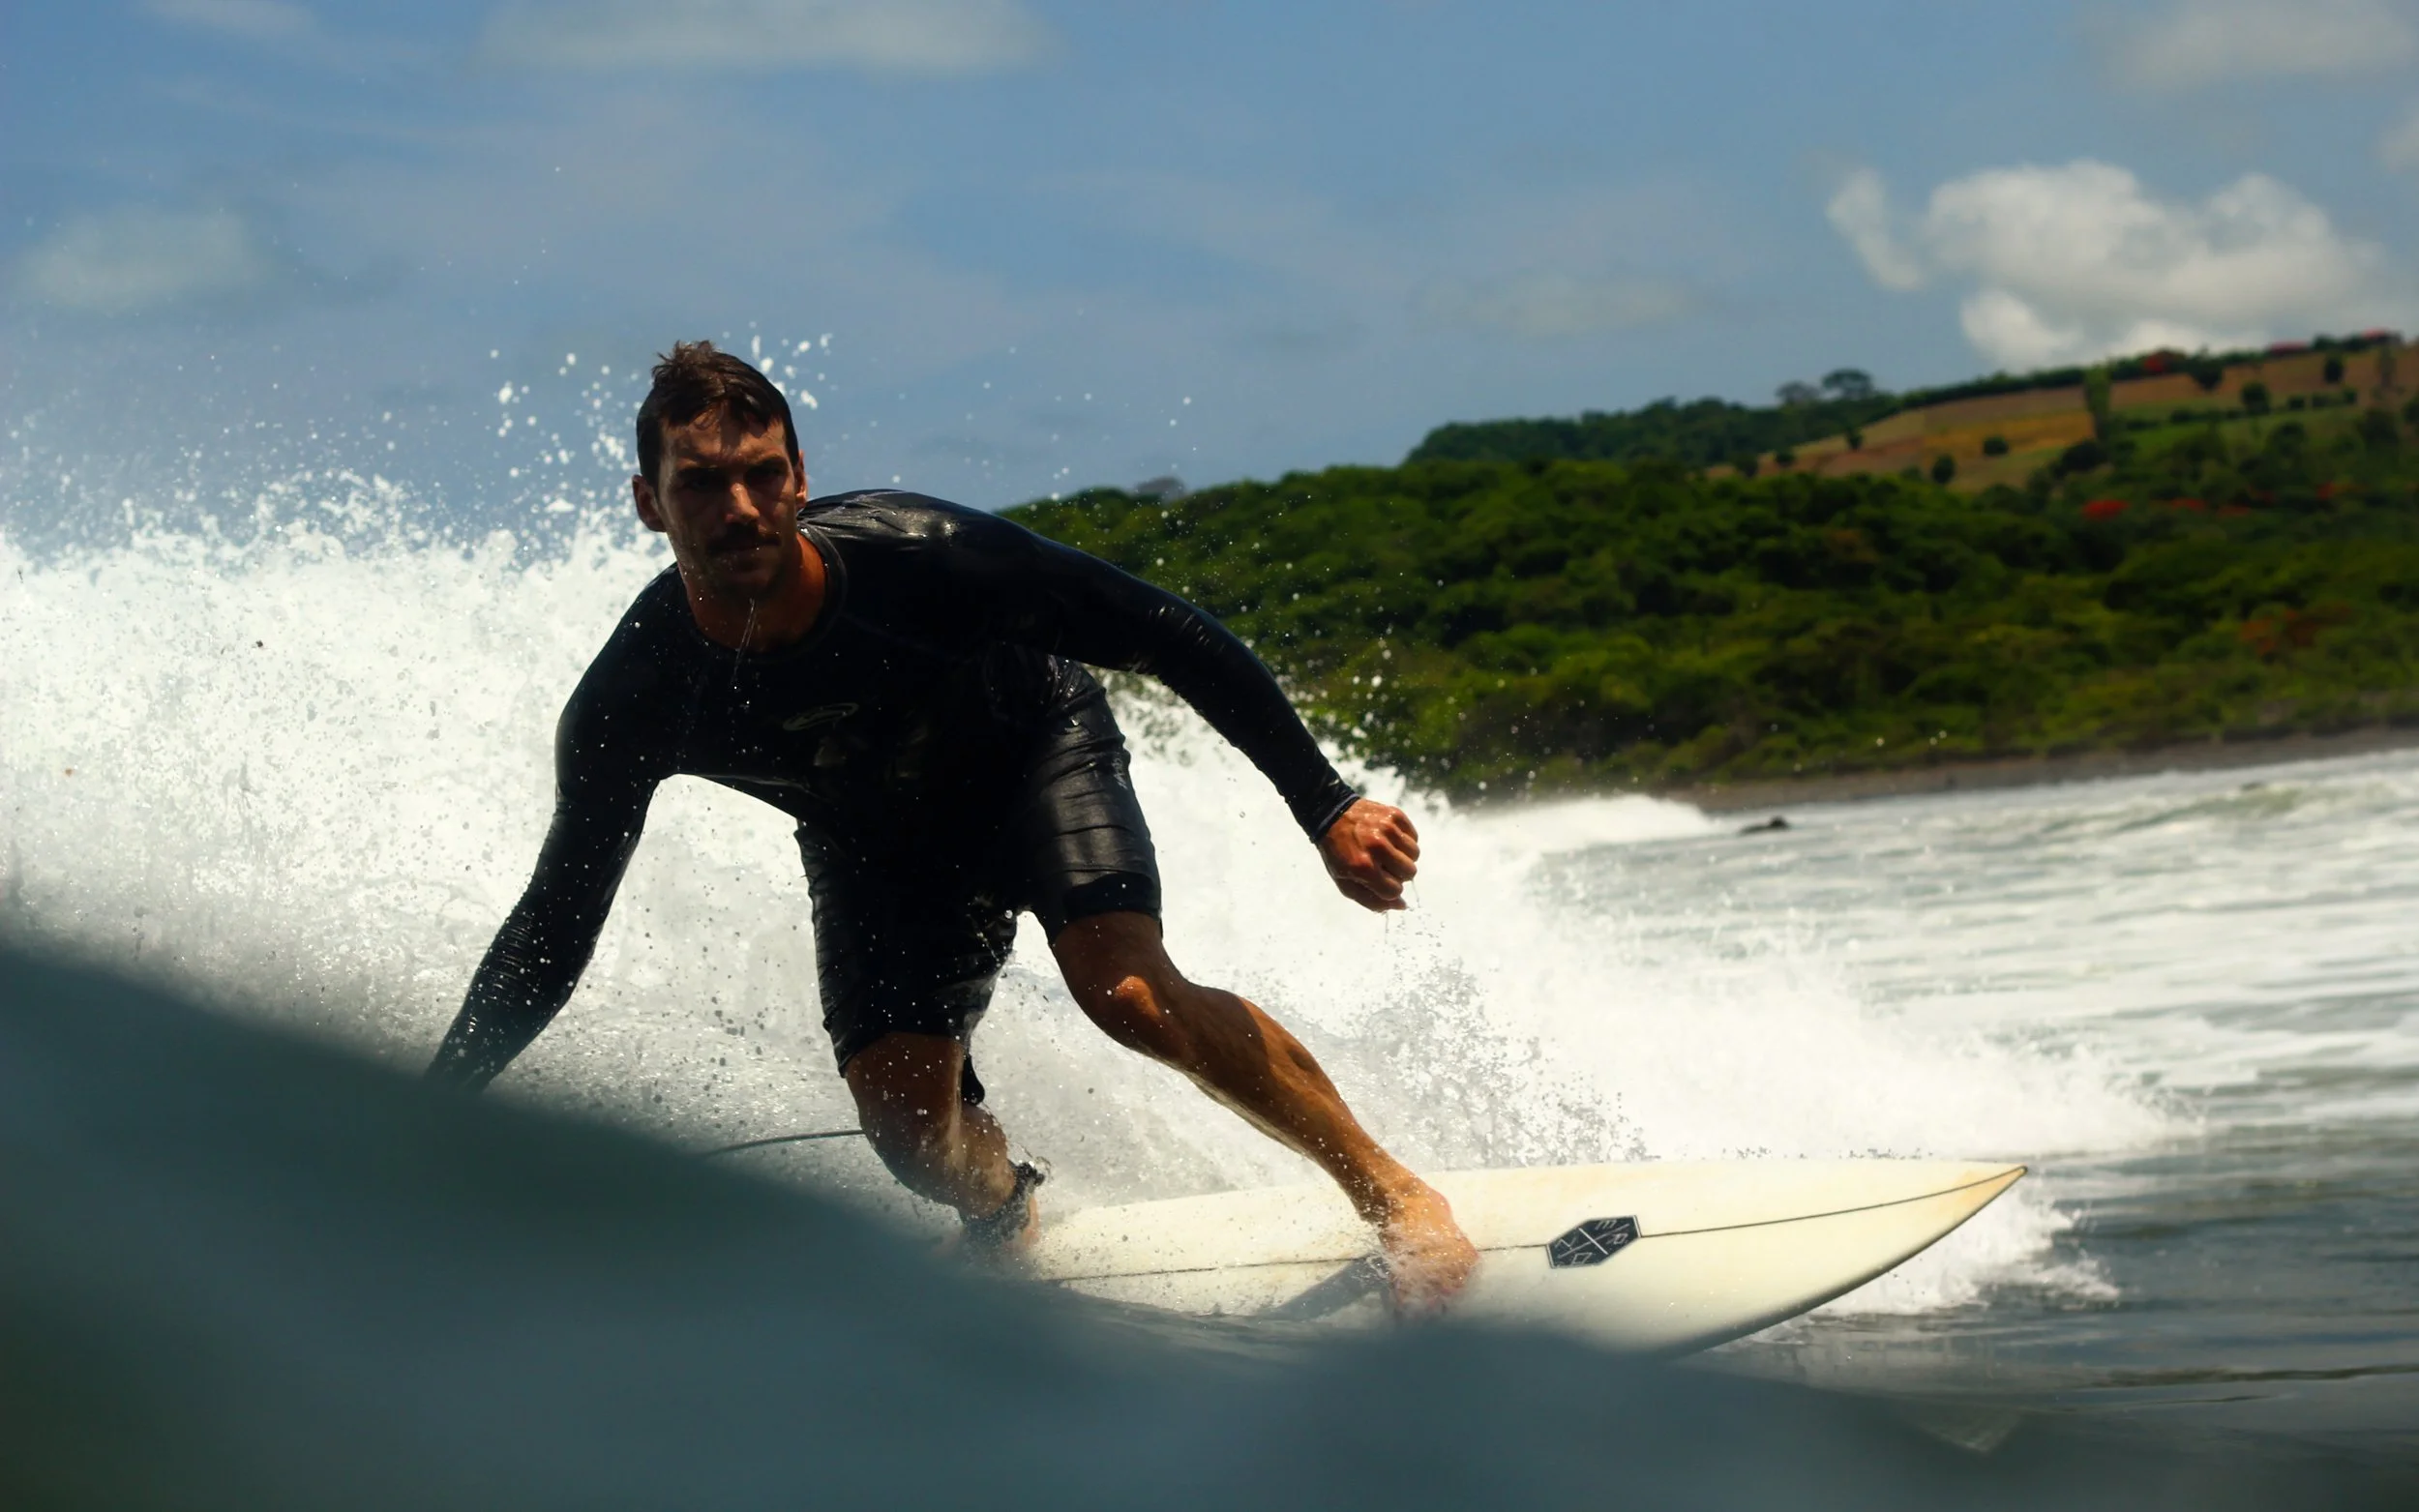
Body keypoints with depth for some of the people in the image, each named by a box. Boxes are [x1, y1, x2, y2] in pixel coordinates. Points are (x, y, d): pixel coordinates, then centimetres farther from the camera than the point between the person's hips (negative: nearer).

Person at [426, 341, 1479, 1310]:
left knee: (1133, 998, -27)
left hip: (1034, 757, -2)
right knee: (909, 1129, -13)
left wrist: (1327, 808, -27)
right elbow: (556, 924, -16)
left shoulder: (916, 556, -35)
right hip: (873, 851, 2)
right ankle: (1006, 1225, 25)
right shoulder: (630, 708, -29)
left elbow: (1171, 639, -25)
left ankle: (1388, 1188, -9)